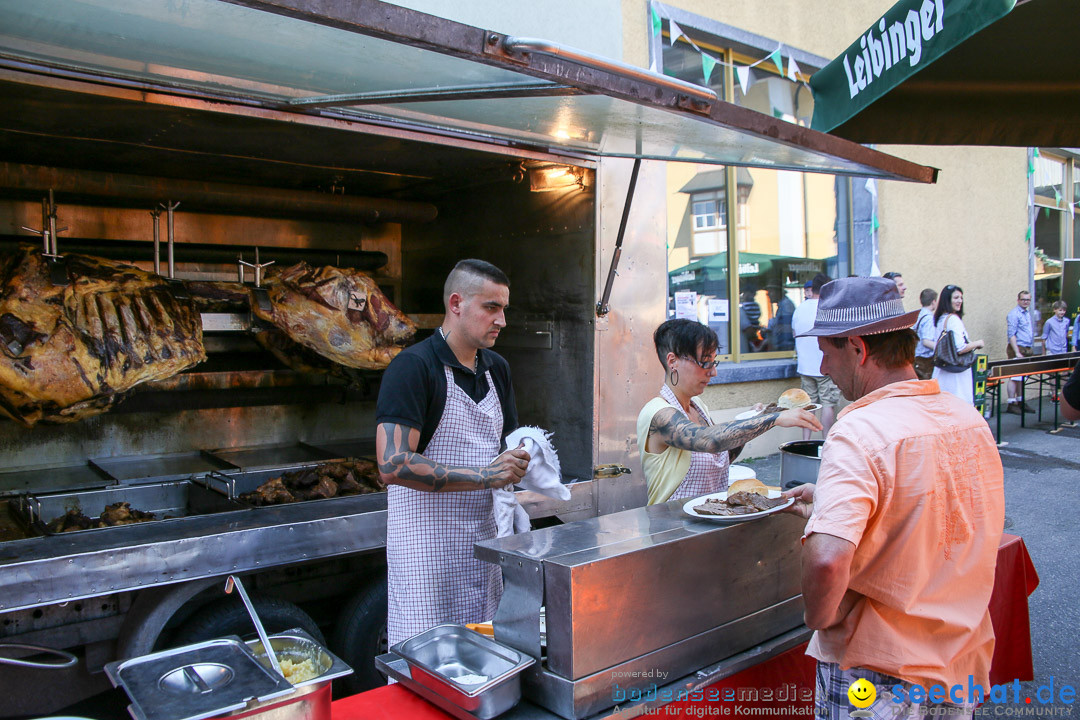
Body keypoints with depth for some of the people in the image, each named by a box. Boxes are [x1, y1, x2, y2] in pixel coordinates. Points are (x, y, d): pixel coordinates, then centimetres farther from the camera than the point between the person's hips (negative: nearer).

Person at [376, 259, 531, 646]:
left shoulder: (497, 368, 10)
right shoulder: (413, 367, -15)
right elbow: (393, 464, -23)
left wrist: (517, 462, -3)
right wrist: (484, 476, -22)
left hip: (482, 537, 7)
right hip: (426, 545, -7)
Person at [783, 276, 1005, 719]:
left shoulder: (859, 433, -25)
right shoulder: (971, 419, 0)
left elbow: (826, 561, -37)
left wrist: (819, 617, -17)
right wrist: (829, 507, 14)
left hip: (882, 674, -7)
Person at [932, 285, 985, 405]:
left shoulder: (939, 319, 12)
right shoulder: (953, 319, -14)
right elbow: (960, 349, -21)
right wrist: (978, 343, -5)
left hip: (941, 371, 9)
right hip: (956, 372, -9)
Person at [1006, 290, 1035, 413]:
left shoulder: (1028, 313, 17)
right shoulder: (1014, 314, -10)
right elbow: (1011, 335, -16)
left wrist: (1029, 350, 17)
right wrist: (1017, 352, -20)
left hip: (1027, 349, 8)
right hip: (1017, 348, -8)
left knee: (1022, 378, 12)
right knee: (1014, 377, -8)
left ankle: (1020, 402, 19)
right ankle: (1011, 404, -5)